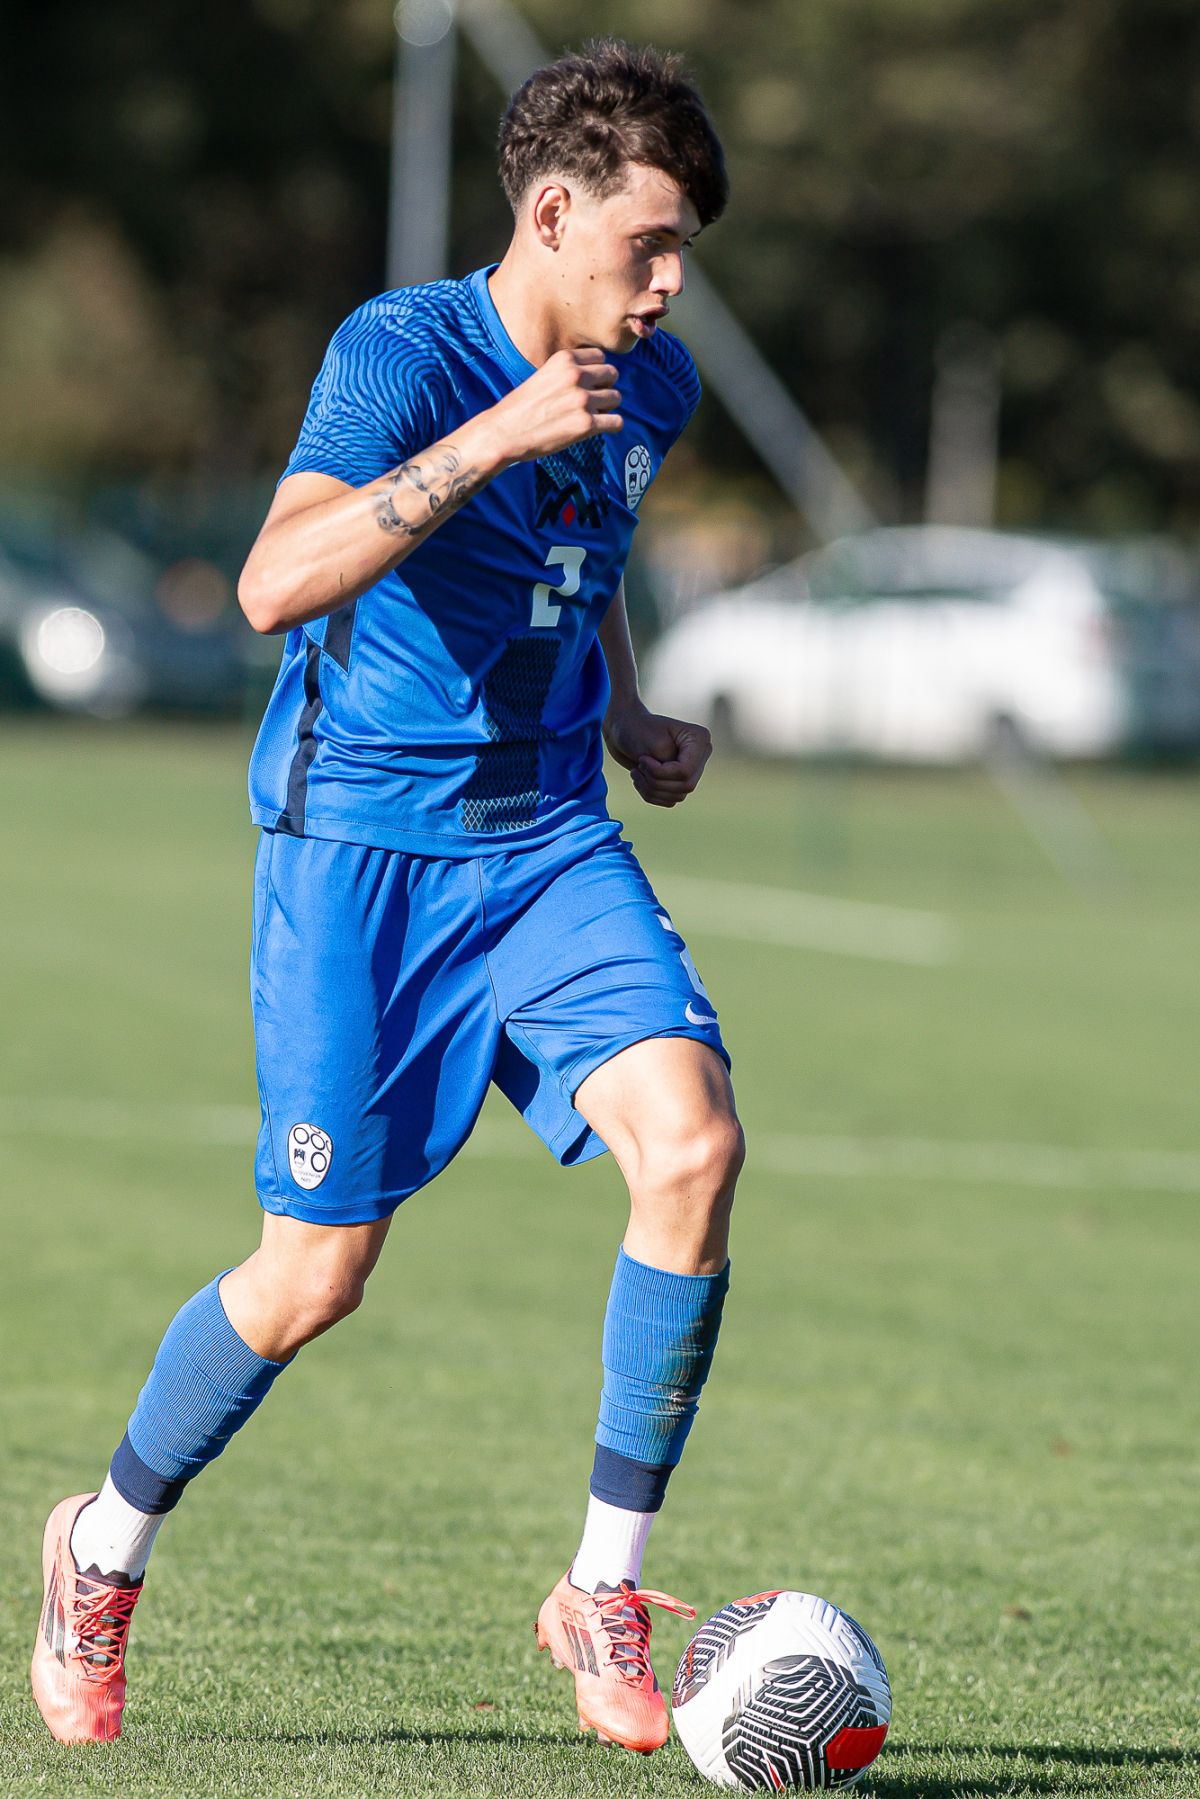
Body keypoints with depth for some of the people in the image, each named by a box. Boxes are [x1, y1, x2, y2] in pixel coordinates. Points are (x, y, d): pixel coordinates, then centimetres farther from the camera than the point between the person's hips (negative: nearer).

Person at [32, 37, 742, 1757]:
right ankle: (106, 1549, 27)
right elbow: (276, 584, -31)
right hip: (359, 847, -5)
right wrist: (487, 440, -36)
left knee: (692, 1147, -20)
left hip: (549, 840, 5)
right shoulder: (397, 351, -16)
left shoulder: (650, 385, 5)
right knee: (318, 1273, -2)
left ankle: (607, 1588, -8)